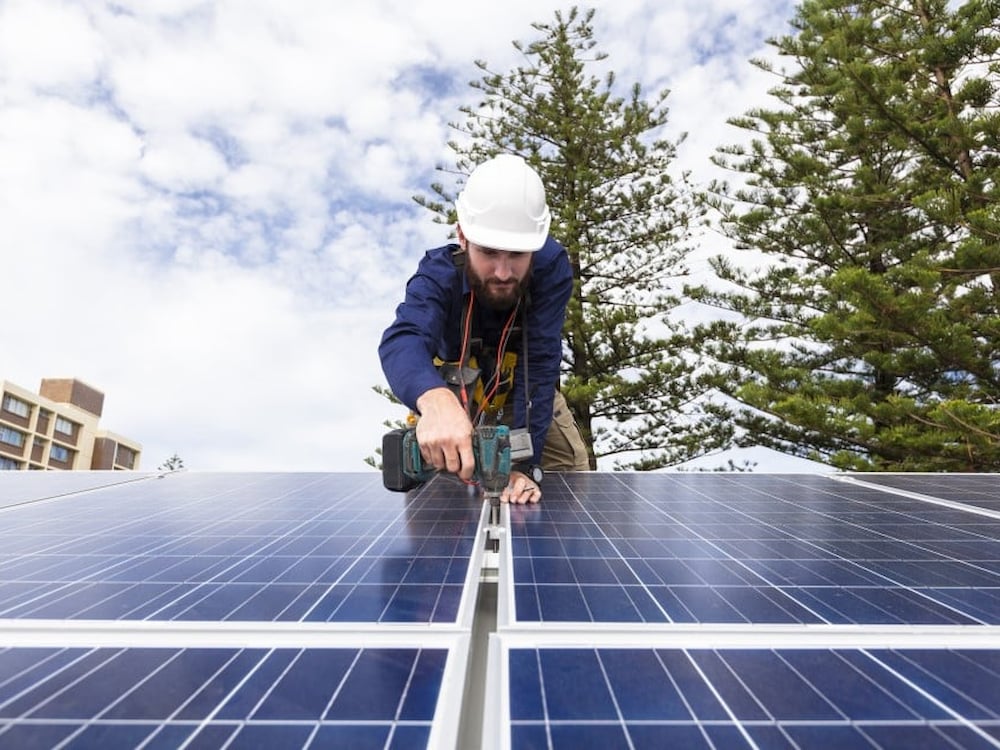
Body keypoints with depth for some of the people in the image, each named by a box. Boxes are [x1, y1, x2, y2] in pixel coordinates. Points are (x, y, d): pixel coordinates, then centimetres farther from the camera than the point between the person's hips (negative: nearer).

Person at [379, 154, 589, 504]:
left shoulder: (551, 265, -31)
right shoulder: (439, 272, -33)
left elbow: (540, 363, -35)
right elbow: (402, 340, -53)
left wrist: (524, 464, -44)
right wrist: (435, 401, -76)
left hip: (528, 398, 1)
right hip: (454, 398, 0)